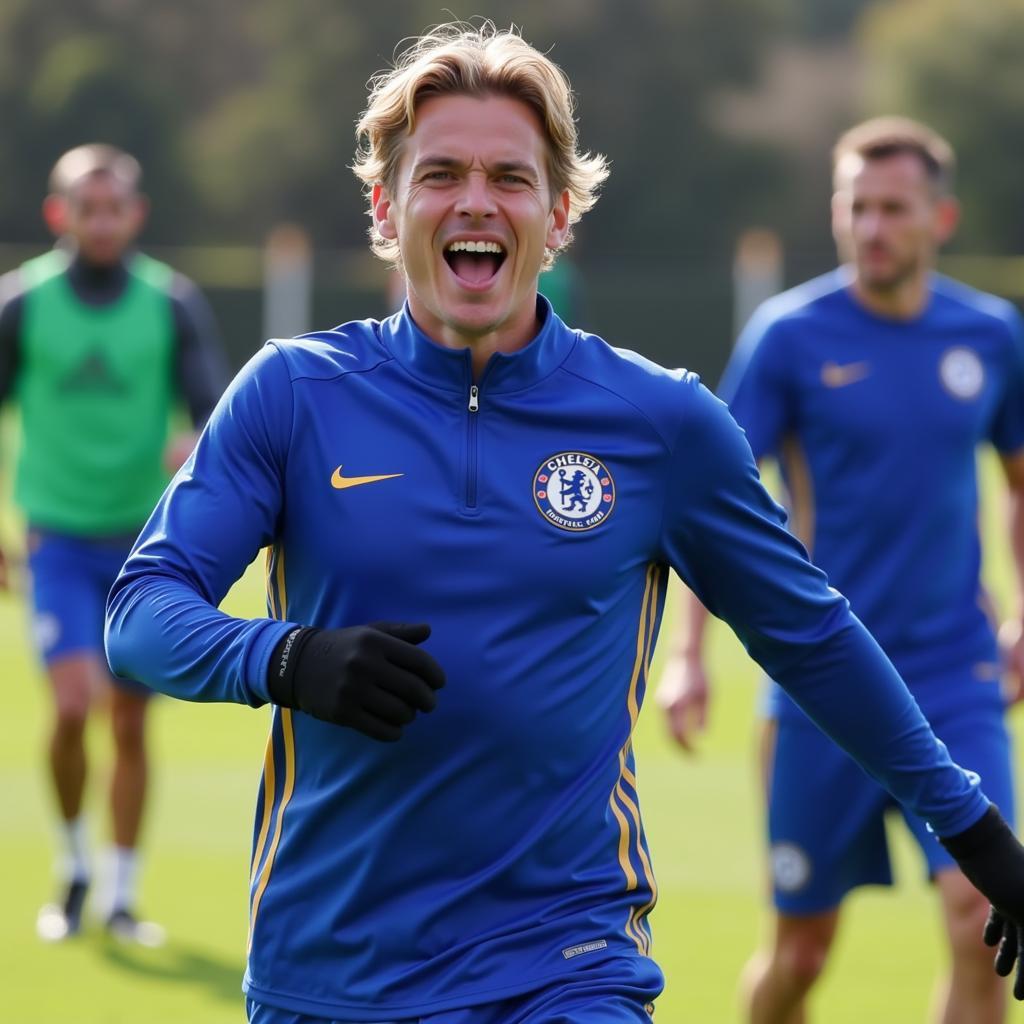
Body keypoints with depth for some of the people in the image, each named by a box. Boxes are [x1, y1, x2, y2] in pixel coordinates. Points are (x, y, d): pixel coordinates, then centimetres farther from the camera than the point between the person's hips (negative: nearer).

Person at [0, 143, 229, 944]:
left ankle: (122, 898, 20)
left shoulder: (175, 305, -2)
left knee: (132, 722, 6)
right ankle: (74, 868, 8)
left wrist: (200, 444, -30)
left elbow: (218, 409, -6)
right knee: (74, 704, -16)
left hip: (149, 539, 1)